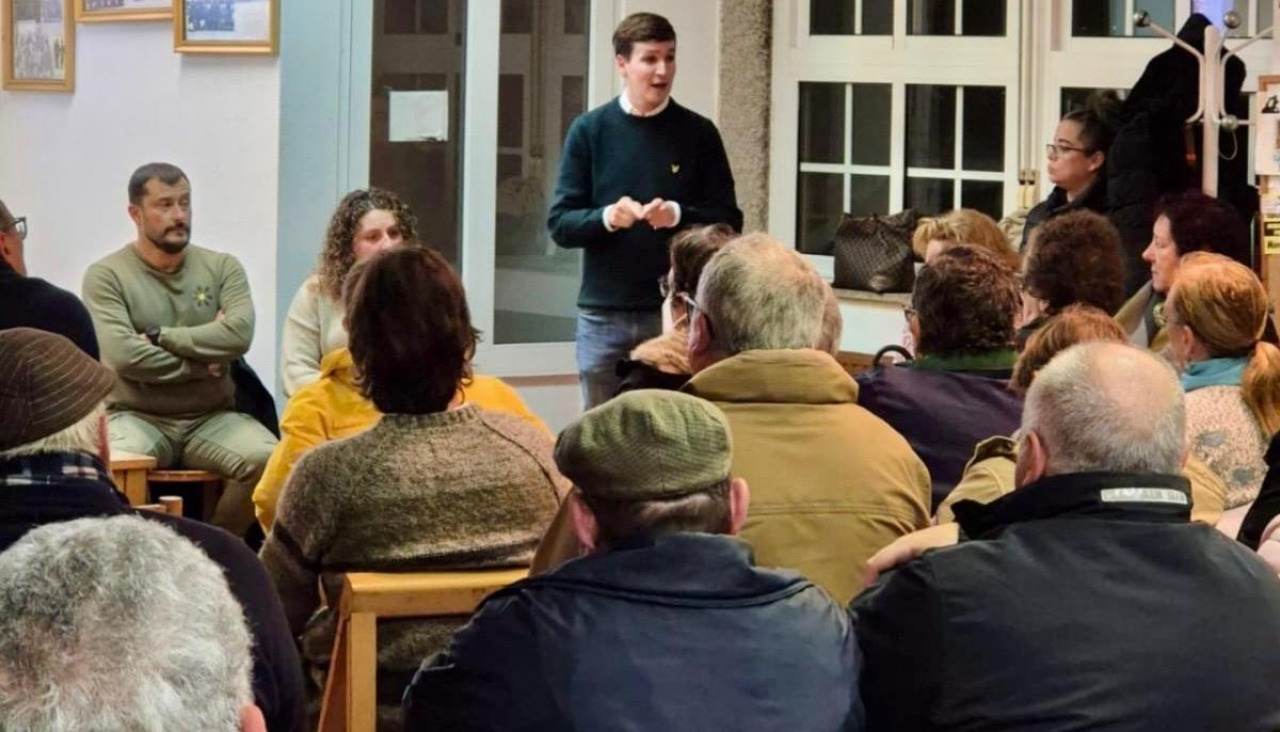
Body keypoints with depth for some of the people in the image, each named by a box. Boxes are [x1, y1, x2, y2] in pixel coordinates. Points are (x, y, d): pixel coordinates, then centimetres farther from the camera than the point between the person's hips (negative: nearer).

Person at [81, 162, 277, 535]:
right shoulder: (107, 276, -1)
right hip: (137, 417, -3)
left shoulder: (221, 267, 9)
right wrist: (201, 365, -7)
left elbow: (239, 333, -9)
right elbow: (123, 355, -15)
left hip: (212, 418, 3)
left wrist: (159, 336, -10)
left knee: (269, 461, -26)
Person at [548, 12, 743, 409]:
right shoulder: (589, 131, 2)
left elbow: (729, 223, 1)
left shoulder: (698, 133, 2)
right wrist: (606, 217, -20)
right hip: (603, 315, 1)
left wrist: (678, 216, -18)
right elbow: (560, 224, 0)